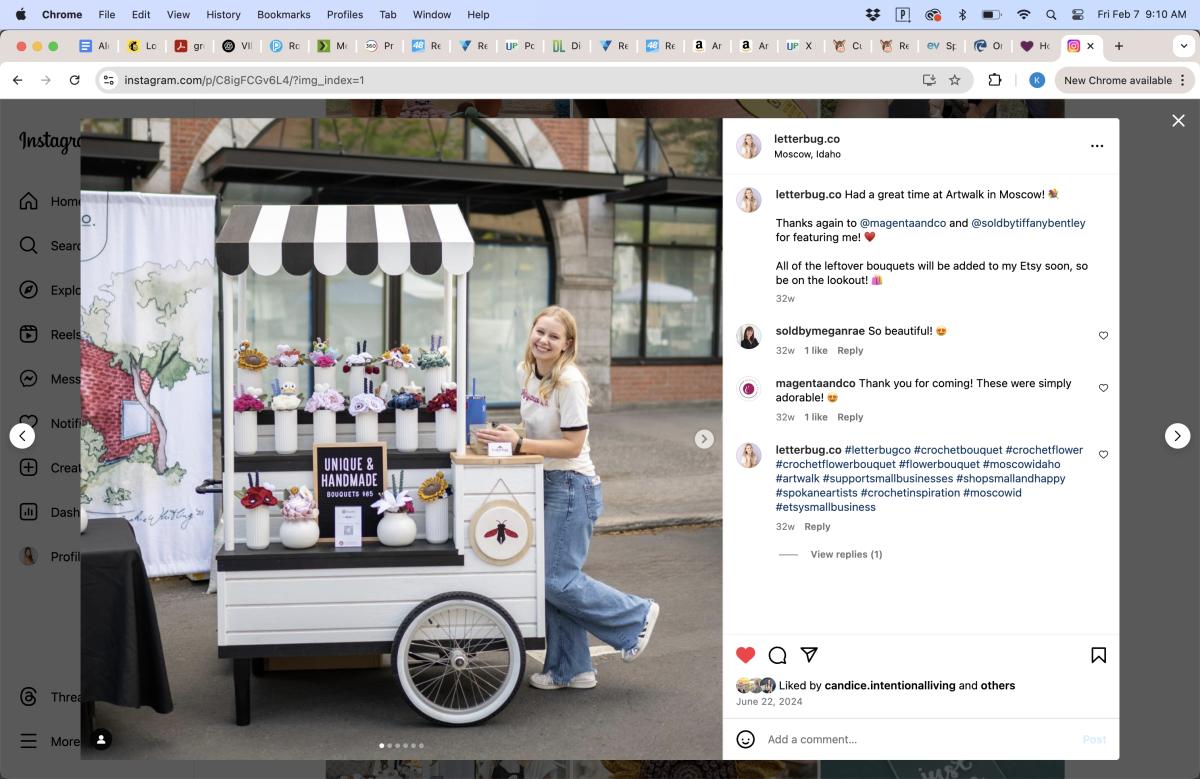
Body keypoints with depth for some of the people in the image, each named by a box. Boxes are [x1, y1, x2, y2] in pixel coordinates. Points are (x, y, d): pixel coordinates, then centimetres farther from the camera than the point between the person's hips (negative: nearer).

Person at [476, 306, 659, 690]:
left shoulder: (569, 382, -19)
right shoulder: (525, 372, 6)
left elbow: (573, 445, -21)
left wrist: (520, 444, -24)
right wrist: (510, 435, 5)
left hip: (571, 486, -8)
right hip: (544, 484, 8)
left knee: (558, 580, -7)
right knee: (552, 579, 10)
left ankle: (637, 615, 14)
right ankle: (570, 670, 22)